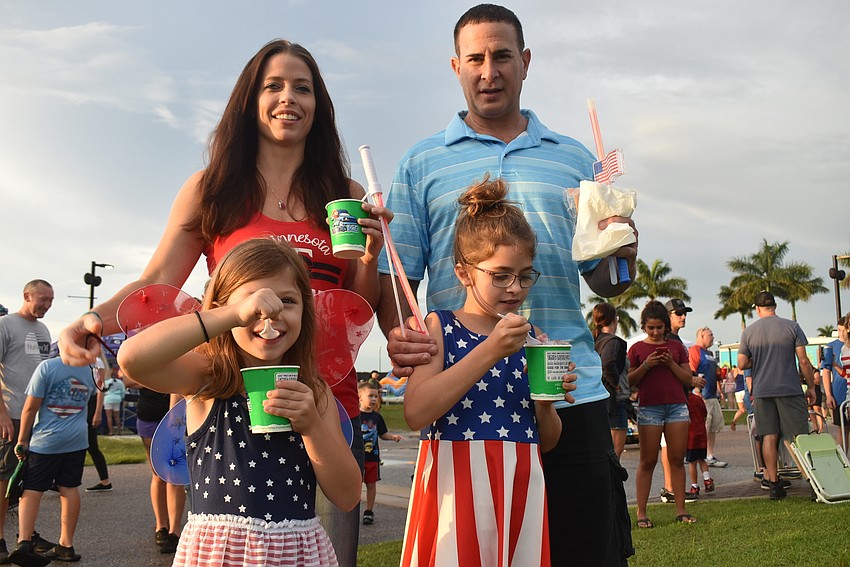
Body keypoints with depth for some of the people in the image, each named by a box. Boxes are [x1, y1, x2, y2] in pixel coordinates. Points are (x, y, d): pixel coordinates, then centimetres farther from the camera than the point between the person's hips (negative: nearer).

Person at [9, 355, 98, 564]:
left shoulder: (47, 367, -12)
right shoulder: (91, 372, 3)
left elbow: (31, 407, -10)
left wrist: (22, 440, -1)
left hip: (45, 440, -3)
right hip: (77, 439, 4)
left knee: (31, 490, 2)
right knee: (69, 489, 9)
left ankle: (24, 542, -13)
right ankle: (66, 545, 13)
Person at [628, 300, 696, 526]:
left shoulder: (676, 347, 13)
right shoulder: (637, 349, 6)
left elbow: (688, 380, 9)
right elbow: (629, 380, 2)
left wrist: (671, 364, -6)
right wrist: (646, 365, -12)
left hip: (677, 405, 2)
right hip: (649, 407, -2)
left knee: (677, 459, 1)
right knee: (648, 461, -2)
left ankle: (680, 510, 5)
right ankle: (641, 513, 1)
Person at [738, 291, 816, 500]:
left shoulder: (748, 332, 3)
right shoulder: (791, 327, -1)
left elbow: (742, 364, 1)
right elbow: (803, 360, -4)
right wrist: (811, 387, 6)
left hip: (762, 391, 2)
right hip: (790, 389, -2)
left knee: (769, 437, 4)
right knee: (799, 436, 2)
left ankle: (774, 483, 4)